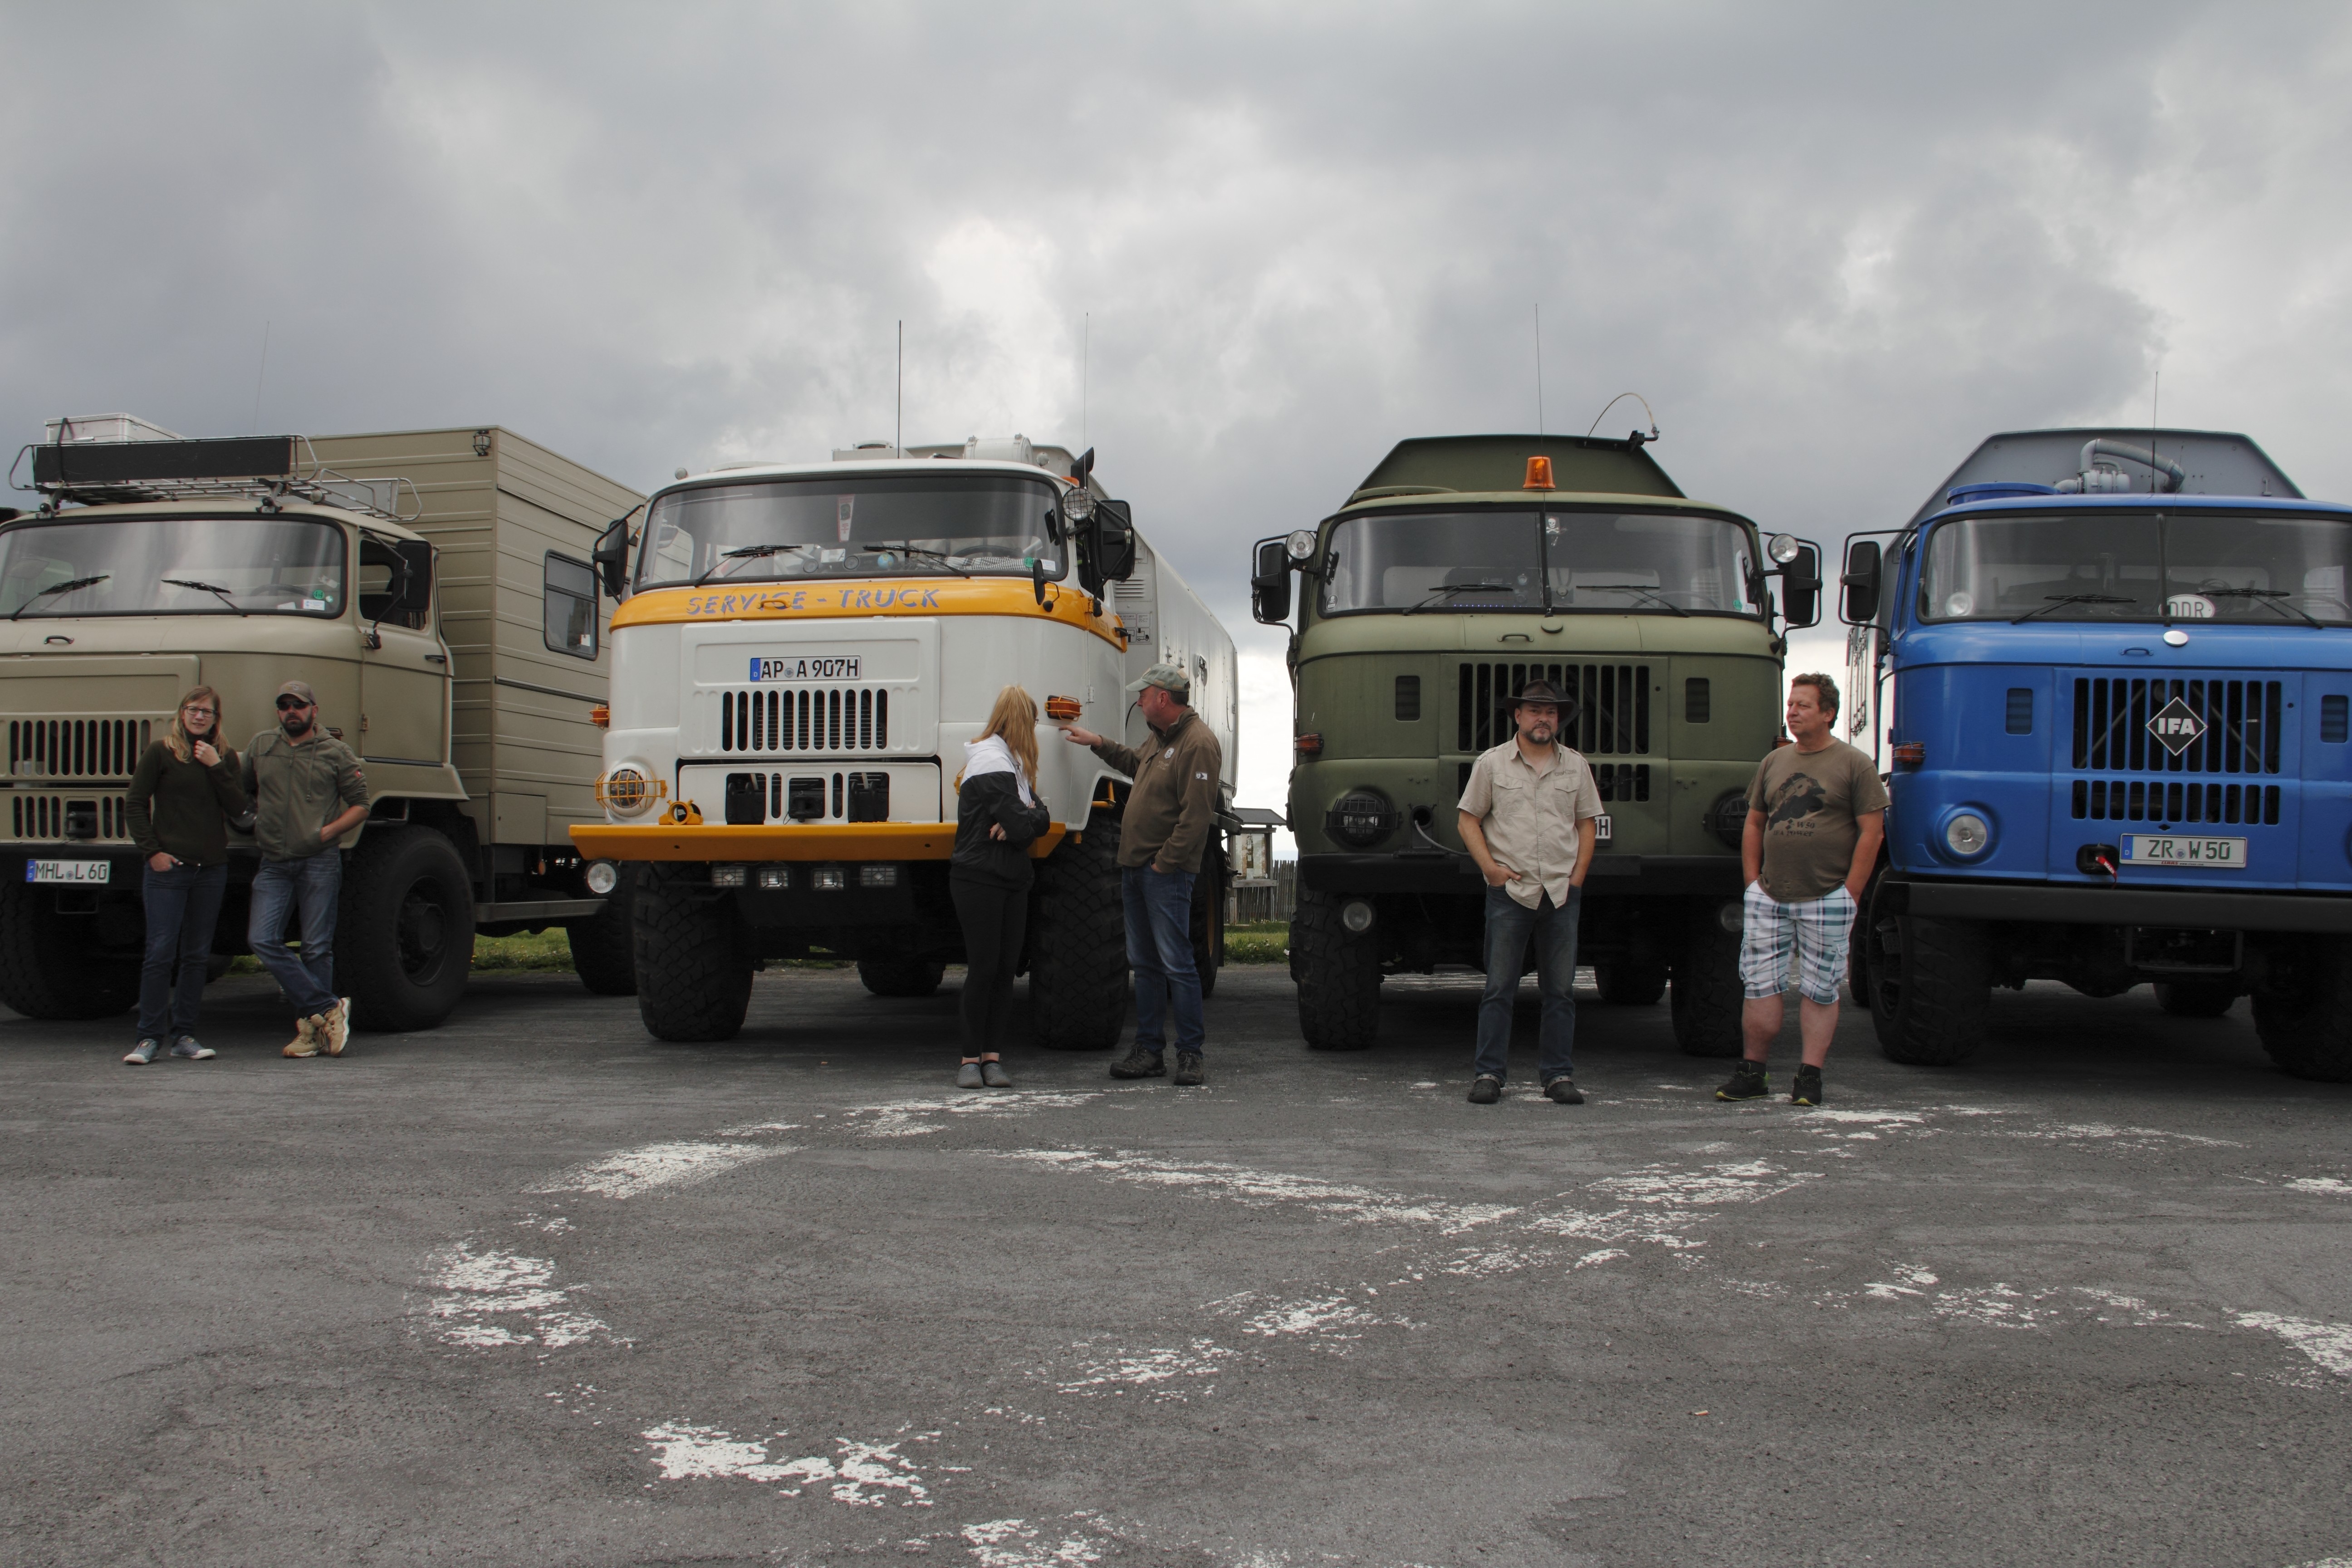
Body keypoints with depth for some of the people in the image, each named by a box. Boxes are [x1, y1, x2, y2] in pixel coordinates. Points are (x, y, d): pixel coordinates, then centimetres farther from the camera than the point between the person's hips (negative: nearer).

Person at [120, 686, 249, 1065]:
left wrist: (216, 767, -8)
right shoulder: (160, 752, 0)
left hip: (212, 869, 4)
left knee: (197, 955, 7)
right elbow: (134, 804, 0)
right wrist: (153, 851, -7)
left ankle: (184, 1034, 14)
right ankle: (150, 1037, 1)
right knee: (161, 952, -6)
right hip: (168, 867, -4)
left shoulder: (225, 757, 10)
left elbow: (237, 808, 1)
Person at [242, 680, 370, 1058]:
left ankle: (312, 1028, 8)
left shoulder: (335, 753, 3)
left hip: (319, 863, -3)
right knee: (263, 940, -11)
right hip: (274, 864, 3)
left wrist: (329, 831, -9)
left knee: (317, 948, -1)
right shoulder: (260, 746, 12)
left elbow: (359, 804, 4)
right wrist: (253, 819, 7)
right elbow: (244, 792, 22)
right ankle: (329, 1007, -6)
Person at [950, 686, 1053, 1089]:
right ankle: (971, 1057, 2)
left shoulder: (1011, 763, 18)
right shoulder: (992, 764, -14)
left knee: (1005, 969, 4)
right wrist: (1027, 819, 2)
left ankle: (992, 1055, 7)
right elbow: (1023, 826, -20)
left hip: (1013, 882, 9)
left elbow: (1042, 819, 8)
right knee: (983, 969, -6)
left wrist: (1020, 822, -13)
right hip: (980, 879, -9)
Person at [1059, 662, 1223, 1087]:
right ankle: (1148, 1051, 17)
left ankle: (1190, 1054, 1)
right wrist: (1098, 744, 37)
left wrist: (1163, 863, -18)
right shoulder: (1161, 737, 16)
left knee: (1176, 964, -7)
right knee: (1144, 964, 11)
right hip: (1136, 867, 10)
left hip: (1167, 872, -10)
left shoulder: (1199, 744, -15)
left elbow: (1196, 818, -20)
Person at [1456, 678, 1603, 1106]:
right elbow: (1468, 820, 5)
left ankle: (1559, 1075, 11)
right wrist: (1489, 866, -7)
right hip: (1509, 891, -2)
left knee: (1560, 990, 5)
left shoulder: (1575, 765, 11)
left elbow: (1587, 824, 14)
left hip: (1562, 893, 2)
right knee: (1499, 988, -1)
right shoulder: (1491, 763, 4)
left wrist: (1577, 876, 3)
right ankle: (1488, 1074, 4)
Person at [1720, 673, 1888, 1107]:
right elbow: (1754, 824, 17)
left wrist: (1850, 894, -9)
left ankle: (1810, 1076, 8)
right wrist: (1753, 882, 7)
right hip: (1769, 897, 4)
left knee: (1819, 990, 2)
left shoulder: (1855, 765, -1)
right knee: (1759, 985, 3)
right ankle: (1751, 1073, 11)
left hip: (1826, 899, -4)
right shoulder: (1774, 762, 13)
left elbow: (1871, 832, -4)